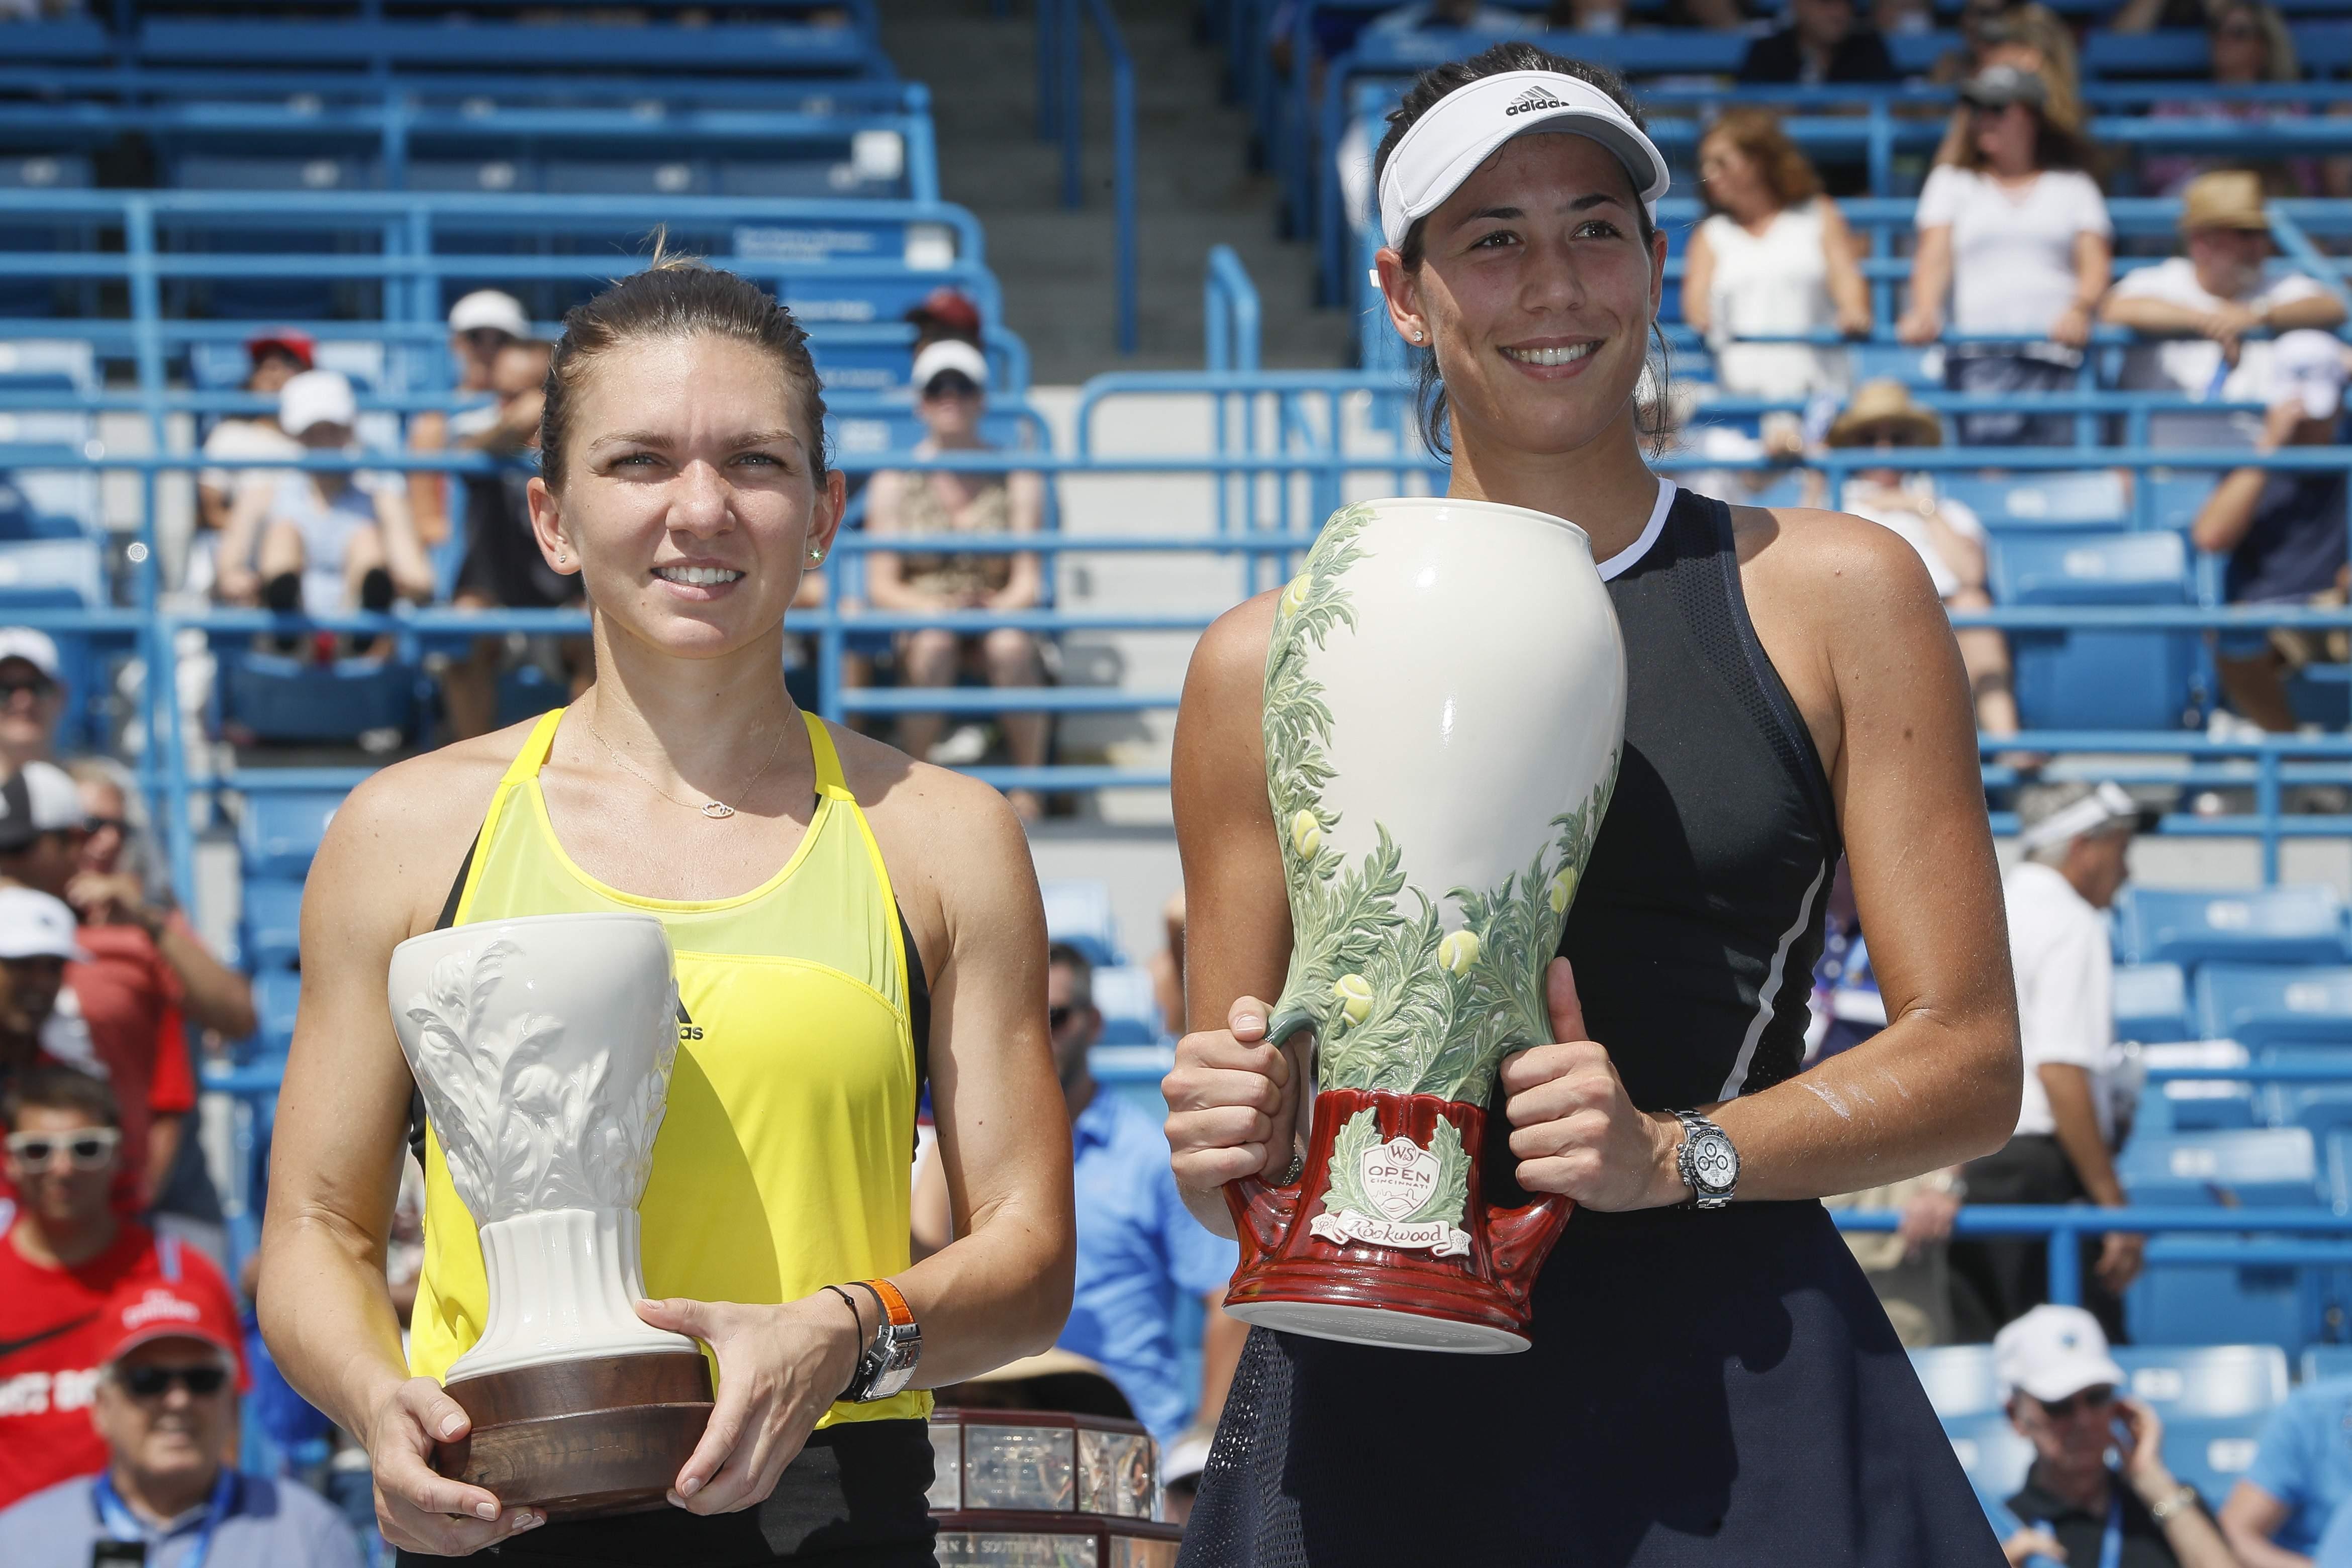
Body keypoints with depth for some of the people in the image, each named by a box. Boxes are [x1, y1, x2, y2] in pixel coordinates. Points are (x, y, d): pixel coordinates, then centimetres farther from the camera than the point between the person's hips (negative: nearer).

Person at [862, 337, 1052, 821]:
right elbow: (881, 585, -1)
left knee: (1011, 644, -36)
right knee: (934, 643, -36)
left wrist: (1000, 606, -22)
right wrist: (933, 606, -20)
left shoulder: (1017, 478, 7)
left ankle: (1028, 784, -26)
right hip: (918, 617, 0)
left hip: (999, 615, 0)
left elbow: (1028, 580, 0)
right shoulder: (893, 482, 7)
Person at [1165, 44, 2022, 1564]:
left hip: (1739, 1396, -1)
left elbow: (1968, 1064, 2)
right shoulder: (1270, 663, 8)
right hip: (1376, 1408, 1)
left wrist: (1670, 1155, -13)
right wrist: (1233, 1143, -8)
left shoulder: (1837, 596, 6)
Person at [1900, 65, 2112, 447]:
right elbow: (1935, 258, 10)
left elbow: (2095, 264, 10)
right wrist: (1924, 311, -10)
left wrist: (2080, 310, -12)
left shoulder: (2074, 186, 20)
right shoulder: (1951, 182, 23)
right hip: (1979, 354, 0)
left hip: (2057, 354, 0)